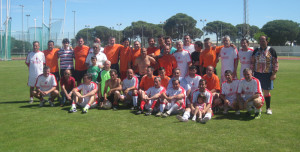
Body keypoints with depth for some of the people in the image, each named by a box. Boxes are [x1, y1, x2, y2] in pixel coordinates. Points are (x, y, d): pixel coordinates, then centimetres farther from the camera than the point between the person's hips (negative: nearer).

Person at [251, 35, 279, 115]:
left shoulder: (271, 50, 0)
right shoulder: (256, 50, 9)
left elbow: (275, 63, -1)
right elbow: (252, 62, 12)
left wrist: (274, 73, -8)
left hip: (267, 74, -2)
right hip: (257, 74, 3)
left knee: (266, 91, 3)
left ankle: (268, 108, 15)